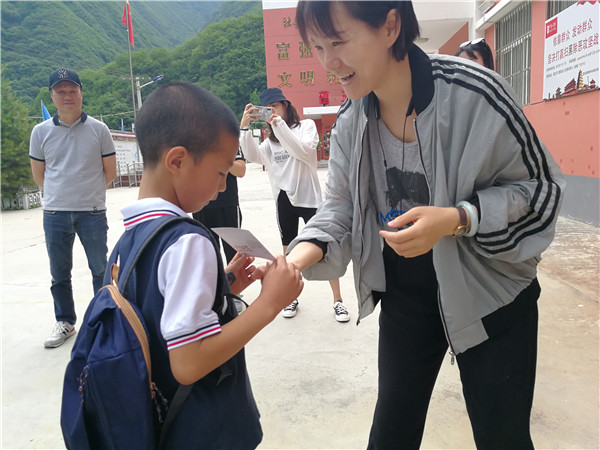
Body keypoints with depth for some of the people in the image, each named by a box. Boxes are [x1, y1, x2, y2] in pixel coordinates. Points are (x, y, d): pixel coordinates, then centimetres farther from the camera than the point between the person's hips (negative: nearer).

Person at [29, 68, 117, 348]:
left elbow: (110, 171, 4)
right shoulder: (41, 132, 3)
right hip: (55, 215, 2)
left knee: (100, 269, 7)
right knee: (59, 273, 12)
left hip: (93, 214, -2)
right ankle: (65, 322, 29)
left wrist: (89, 193, 8)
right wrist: (60, 195, 10)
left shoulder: (98, 129, -2)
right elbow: (38, 174, 11)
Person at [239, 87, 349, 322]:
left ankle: (338, 301, 6)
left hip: (309, 197, -5)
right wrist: (244, 127, -17)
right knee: (288, 250, 12)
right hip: (284, 198, 5)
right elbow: (254, 156, -5)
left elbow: (304, 151, -19)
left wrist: (279, 124, -23)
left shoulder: (307, 125, 1)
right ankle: (292, 297, 26)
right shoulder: (270, 140, 14)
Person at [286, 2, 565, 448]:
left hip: (488, 292, -3)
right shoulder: (351, 120, -7)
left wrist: (456, 220, -29)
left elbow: (541, 188, -13)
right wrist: (301, 255, -22)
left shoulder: (474, 94, -22)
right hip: (405, 291, 4)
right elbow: (341, 207, -3)